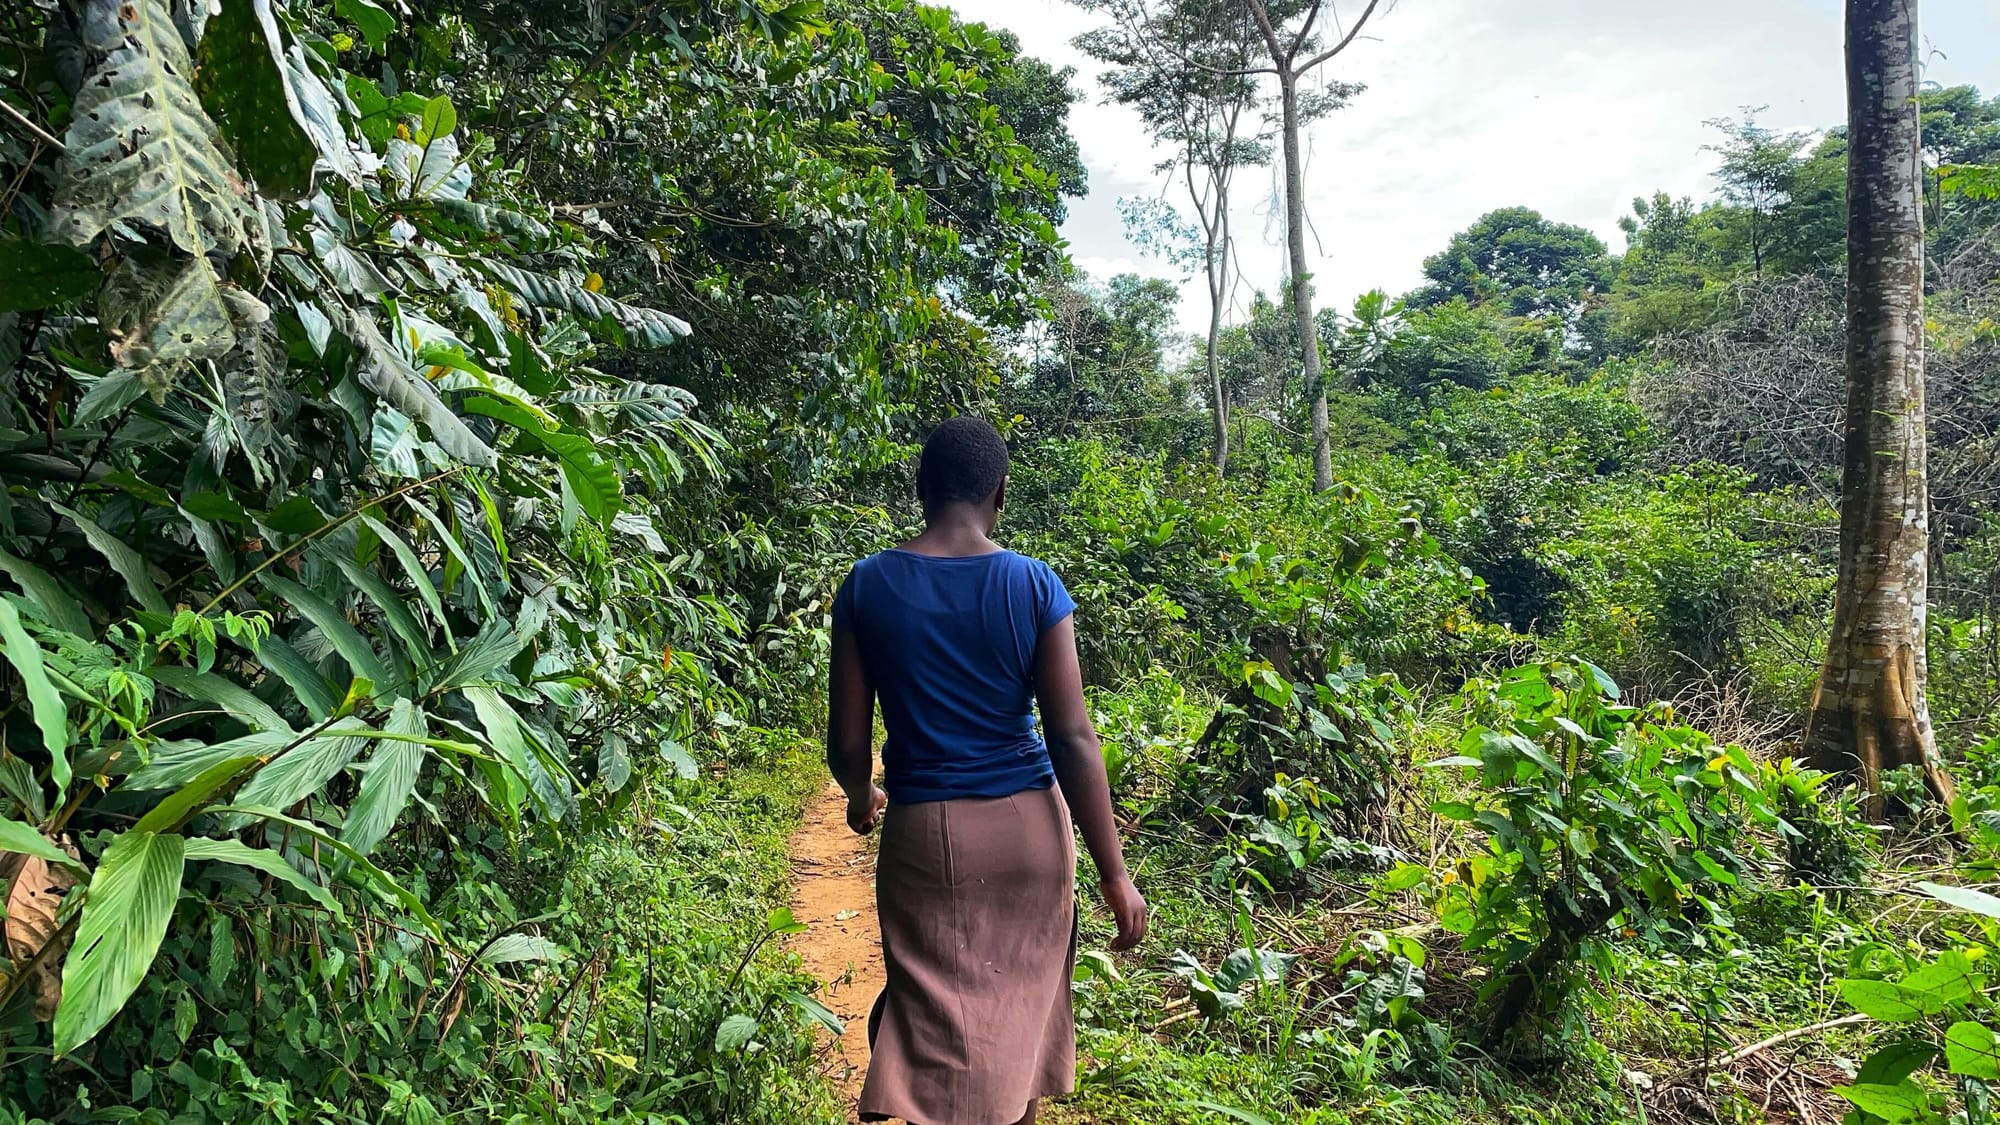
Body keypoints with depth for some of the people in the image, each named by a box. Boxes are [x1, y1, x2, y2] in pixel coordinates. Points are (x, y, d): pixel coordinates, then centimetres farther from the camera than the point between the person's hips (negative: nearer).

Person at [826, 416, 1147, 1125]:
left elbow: (847, 744, -3)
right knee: (1021, 1006, 20)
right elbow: (1073, 739, -10)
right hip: (1028, 825, 1)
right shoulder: (1035, 585, -7)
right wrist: (1115, 876, -4)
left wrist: (862, 796, 20)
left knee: (936, 1030, 8)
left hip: (923, 830, 0)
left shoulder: (868, 586, -5)